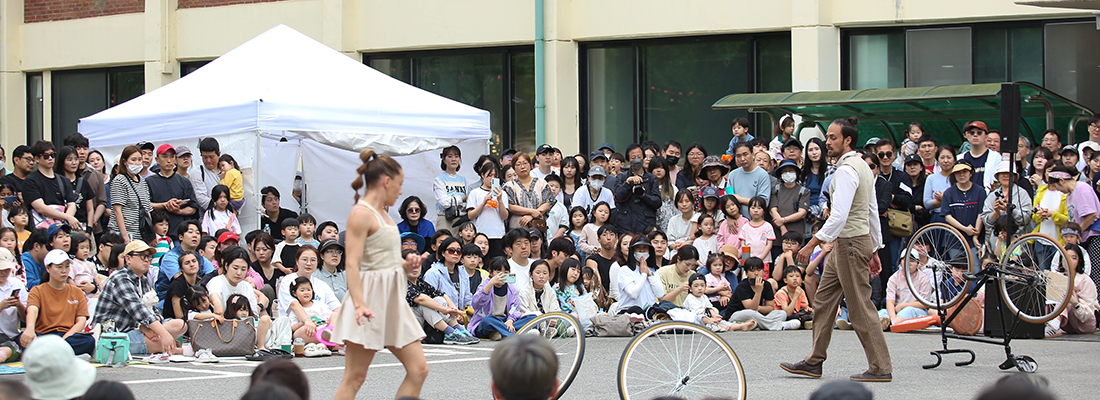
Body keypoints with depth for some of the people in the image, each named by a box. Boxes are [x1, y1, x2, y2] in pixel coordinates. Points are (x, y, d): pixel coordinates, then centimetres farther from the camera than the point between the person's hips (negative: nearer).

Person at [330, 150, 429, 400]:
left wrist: (405, 264, 6)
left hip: (392, 302, 10)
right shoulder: (361, 213, -11)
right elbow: (352, 263, -19)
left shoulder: (382, 215, 17)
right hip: (370, 301, -10)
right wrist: (359, 304, -28)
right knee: (355, 377, -6)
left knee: (418, 370, 4)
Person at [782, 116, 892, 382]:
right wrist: (874, 250, 22)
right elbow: (873, 211, 18)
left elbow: (839, 215, -26)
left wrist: (812, 244, -25)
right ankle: (814, 362, 17)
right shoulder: (863, 166, 15)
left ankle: (880, 368, -2)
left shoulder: (846, 170, -17)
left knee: (860, 307, -6)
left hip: (851, 243, -11)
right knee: (824, 300, 13)